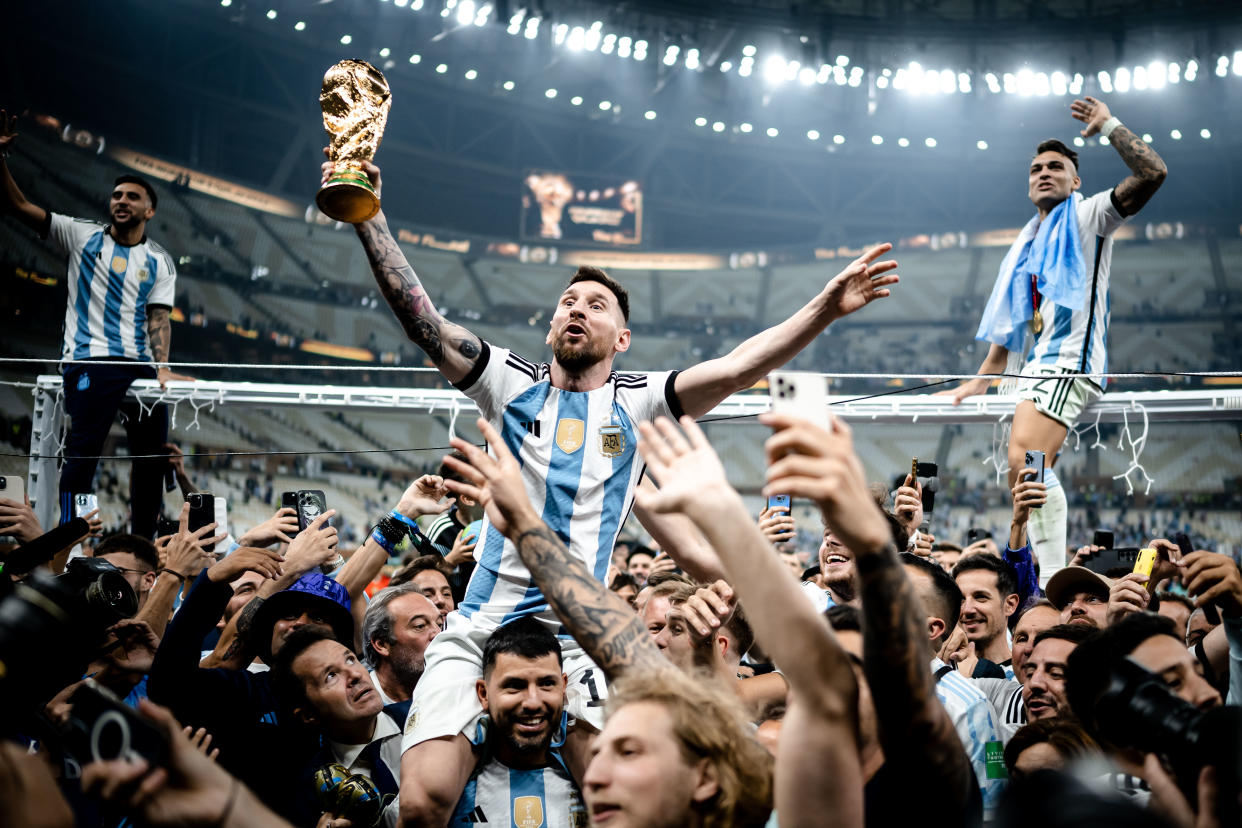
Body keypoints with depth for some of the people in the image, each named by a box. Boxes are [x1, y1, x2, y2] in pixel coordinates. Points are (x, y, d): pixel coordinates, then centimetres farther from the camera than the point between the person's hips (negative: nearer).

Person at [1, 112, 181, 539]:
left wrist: (162, 368, -11)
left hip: (141, 366, 3)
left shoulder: (160, 262, 14)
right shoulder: (81, 235, 10)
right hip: (90, 360, -3)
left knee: (153, 454, 1)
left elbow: (158, 316, 5)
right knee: (84, 451, -15)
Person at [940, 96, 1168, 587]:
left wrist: (1109, 126, -5)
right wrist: (981, 380, 28)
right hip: (1036, 368, 9)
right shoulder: (1026, 246, 27)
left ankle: (1053, 581, -33)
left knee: (1026, 462, -29)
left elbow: (1152, 173, -9)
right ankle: (1050, 580, 5)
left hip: (1069, 361, -9)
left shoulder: (1088, 218, 7)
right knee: (1028, 475, 2)